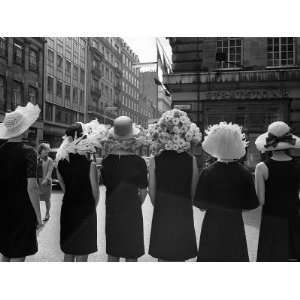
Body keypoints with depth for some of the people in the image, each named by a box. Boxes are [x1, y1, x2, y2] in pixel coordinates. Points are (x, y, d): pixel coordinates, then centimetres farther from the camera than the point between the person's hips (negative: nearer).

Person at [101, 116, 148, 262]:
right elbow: (143, 191, -6)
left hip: (112, 211, 3)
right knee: (131, 254, 11)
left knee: (112, 253, 17)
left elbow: (106, 184, 2)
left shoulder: (106, 161, -7)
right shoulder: (139, 162, -14)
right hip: (132, 211, -3)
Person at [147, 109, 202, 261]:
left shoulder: (155, 160, -9)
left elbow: (152, 192, -3)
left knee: (163, 259, 12)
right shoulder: (191, 160, -8)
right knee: (180, 259, 14)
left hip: (161, 216, 0)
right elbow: (194, 191, -2)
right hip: (184, 215, 1)